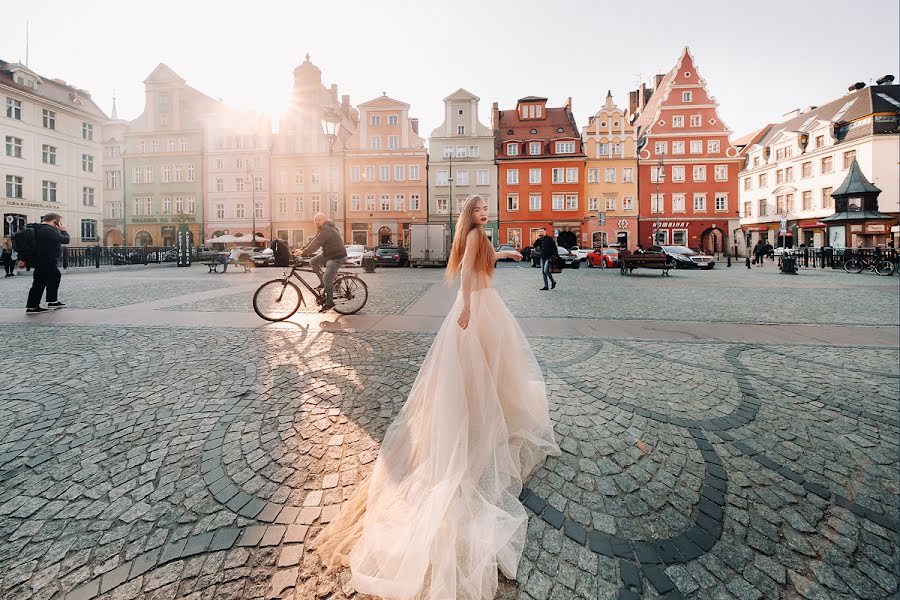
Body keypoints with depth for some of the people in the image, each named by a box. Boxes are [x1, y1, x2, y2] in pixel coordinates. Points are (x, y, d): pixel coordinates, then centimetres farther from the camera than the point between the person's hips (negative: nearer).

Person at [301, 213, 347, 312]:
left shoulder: (326, 230, -20)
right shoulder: (323, 229, 13)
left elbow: (316, 243, -27)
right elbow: (313, 241, 12)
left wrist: (304, 252, -27)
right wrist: (302, 249, 4)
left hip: (337, 256, -10)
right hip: (328, 254, 10)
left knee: (327, 279, -12)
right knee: (313, 262, 9)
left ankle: (329, 303, -2)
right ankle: (322, 282, 15)